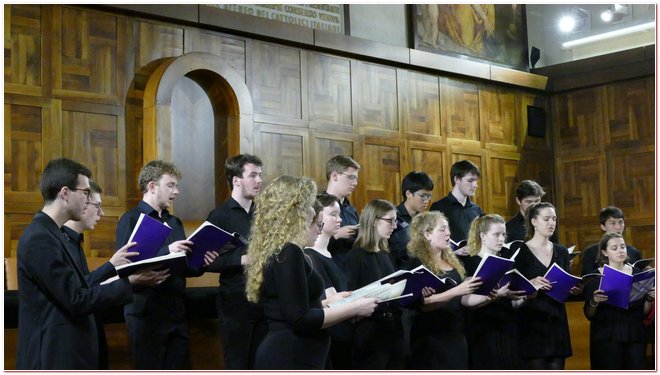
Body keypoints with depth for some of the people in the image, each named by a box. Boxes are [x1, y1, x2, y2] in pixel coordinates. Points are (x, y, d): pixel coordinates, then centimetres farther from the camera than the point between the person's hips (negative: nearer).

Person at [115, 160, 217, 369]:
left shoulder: (175, 223, 17)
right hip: (146, 312, -7)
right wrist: (166, 251, -26)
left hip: (176, 311, 7)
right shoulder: (131, 220, -6)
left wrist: (201, 263, -1)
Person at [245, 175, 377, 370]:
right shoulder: (289, 253, -17)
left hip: (282, 355, 10)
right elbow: (300, 320, -21)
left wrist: (332, 302, 17)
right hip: (291, 360, -10)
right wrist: (353, 309, -13)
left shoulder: (273, 250, 12)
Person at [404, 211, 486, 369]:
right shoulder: (417, 263, -9)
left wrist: (489, 296, -2)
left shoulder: (452, 261, 14)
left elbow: (463, 300, 15)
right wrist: (457, 290, -28)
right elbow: (423, 303, -20)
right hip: (431, 340, -7)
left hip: (456, 337, 7)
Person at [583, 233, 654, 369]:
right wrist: (594, 302, -21)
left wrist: (650, 299, -8)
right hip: (606, 338, -2)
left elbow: (644, 312, 10)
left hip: (635, 336, 2)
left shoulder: (637, 273, 6)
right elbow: (589, 315, -3)